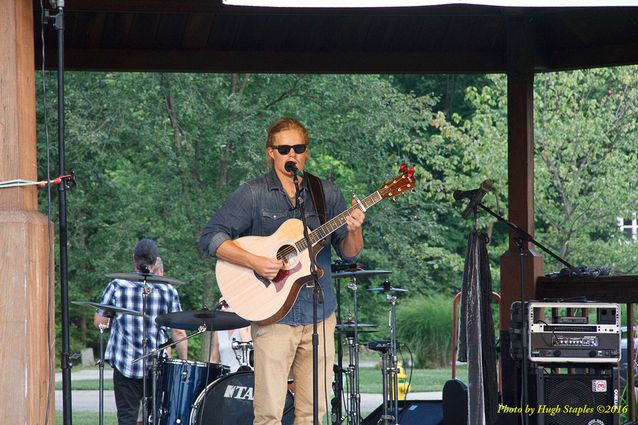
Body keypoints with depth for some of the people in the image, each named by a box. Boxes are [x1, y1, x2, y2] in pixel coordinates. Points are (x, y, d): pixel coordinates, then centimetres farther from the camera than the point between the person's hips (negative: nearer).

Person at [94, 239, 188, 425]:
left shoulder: (117, 286, -3)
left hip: (125, 365, -1)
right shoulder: (168, 291, -1)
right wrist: (184, 363, 9)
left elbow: (98, 322, 1)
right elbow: (179, 332, -1)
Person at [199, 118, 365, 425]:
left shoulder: (327, 195, 9)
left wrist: (353, 232, -13)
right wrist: (254, 262, -18)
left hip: (319, 316, 4)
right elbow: (210, 237, -6)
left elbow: (349, 254, 10)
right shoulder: (252, 195, -2)